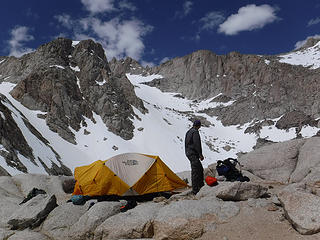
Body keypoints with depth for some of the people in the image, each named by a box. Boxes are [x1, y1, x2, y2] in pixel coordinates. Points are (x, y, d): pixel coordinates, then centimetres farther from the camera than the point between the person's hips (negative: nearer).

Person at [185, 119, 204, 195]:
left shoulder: (188, 132, 18)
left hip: (188, 153, 10)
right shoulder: (195, 132, -13)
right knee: (195, 171, -9)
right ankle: (195, 190, -8)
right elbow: (196, 144, -19)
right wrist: (200, 154, -16)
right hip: (193, 154, -10)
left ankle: (201, 186, 22)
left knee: (200, 169, 16)